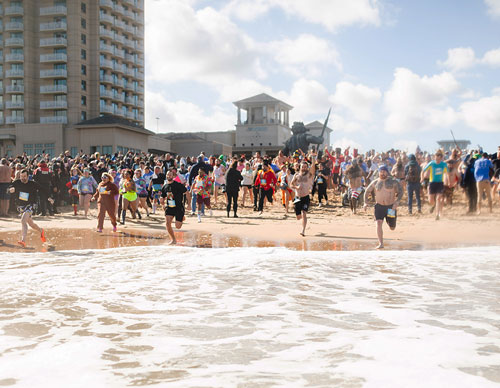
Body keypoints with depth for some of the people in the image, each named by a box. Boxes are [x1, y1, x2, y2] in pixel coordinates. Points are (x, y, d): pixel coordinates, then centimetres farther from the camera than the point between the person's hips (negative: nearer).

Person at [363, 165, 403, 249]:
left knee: (392, 228, 12)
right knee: (379, 223, -20)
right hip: (379, 206, 1)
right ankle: (381, 244, -18)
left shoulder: (393, 181, -5)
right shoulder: (375, 182, 2)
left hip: (391, 206, -1)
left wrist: (397, 202, -20)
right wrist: (366, 203, 2)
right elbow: (367, 191, 13)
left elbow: (400, 192, -5)